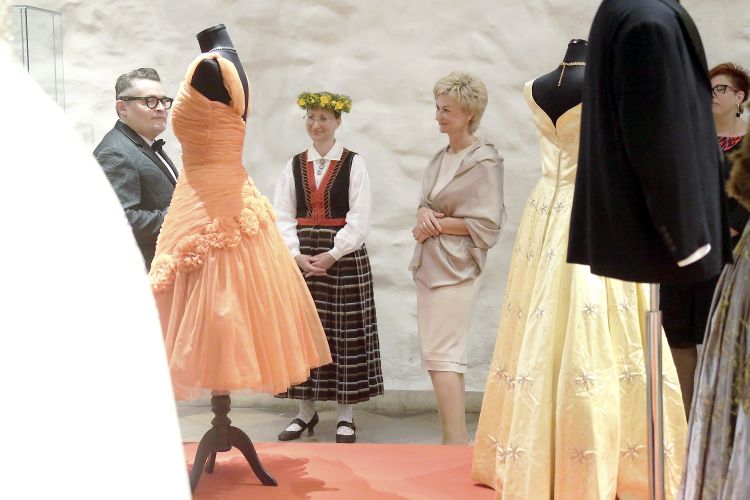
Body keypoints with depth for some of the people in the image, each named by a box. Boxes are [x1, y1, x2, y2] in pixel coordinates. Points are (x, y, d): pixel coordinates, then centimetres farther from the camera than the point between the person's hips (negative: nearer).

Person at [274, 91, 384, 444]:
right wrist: (297, 255, -9)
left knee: (345, 332, 1)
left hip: (344, 254, -3)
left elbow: (360, 218, -8)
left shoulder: (354, 164, -1)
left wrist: (332, 255, -15)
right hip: (301, 257, 3)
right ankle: (306, 410, 19)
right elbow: (282, 216, 4)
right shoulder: (294, 165, 9)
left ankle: (346, 415, 10)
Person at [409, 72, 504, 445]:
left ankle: (455, 441, -6)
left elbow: (486, 225, -13)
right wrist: (424, 215, -4)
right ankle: (459, 438, 19)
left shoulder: (484, 162, -9)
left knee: (442, 354, -11)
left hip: (456, 267, -9)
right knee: (434, 354, 10)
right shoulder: (441, 158, 14)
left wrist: (437, 224, -11)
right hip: (429, 264, 9)